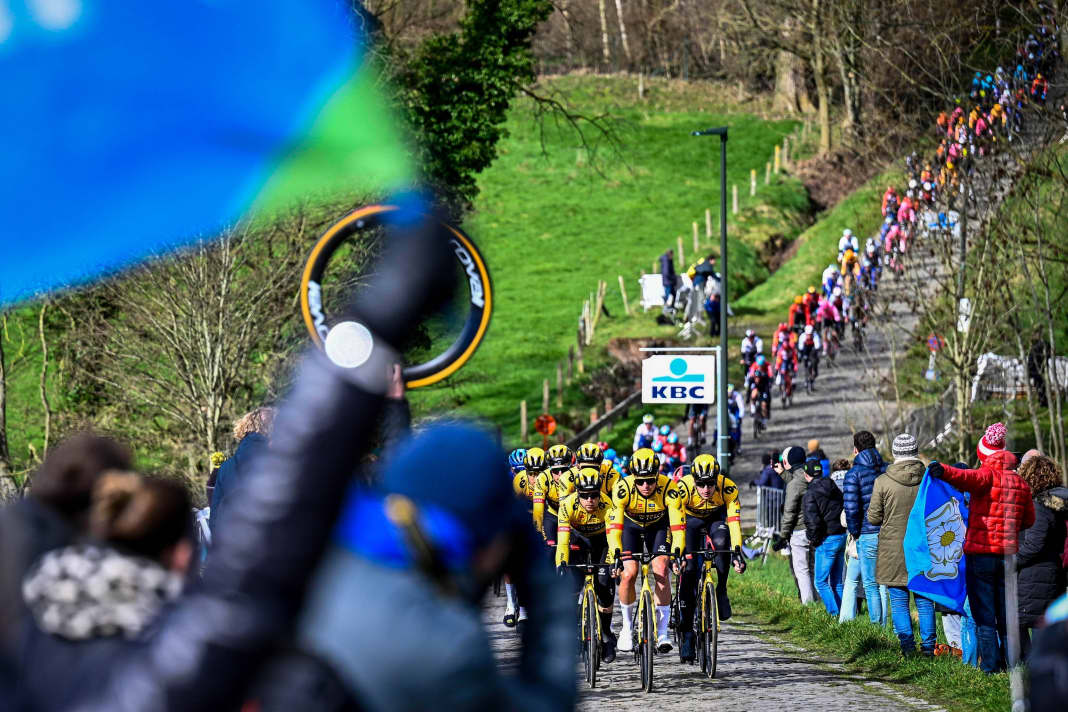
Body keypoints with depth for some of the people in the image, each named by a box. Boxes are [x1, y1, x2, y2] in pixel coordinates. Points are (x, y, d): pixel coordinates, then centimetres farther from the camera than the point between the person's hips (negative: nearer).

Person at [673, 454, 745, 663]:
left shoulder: (728, 489, -32)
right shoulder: (683, 489, -34)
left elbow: (734, 521, -36)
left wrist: (737, 552, -46)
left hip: (716, 518, 0)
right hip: (691, 519, 0)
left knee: (721, 542, -35)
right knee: (689, 570, -13)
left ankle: (721, 591, -14)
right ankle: (687, 631, -4)